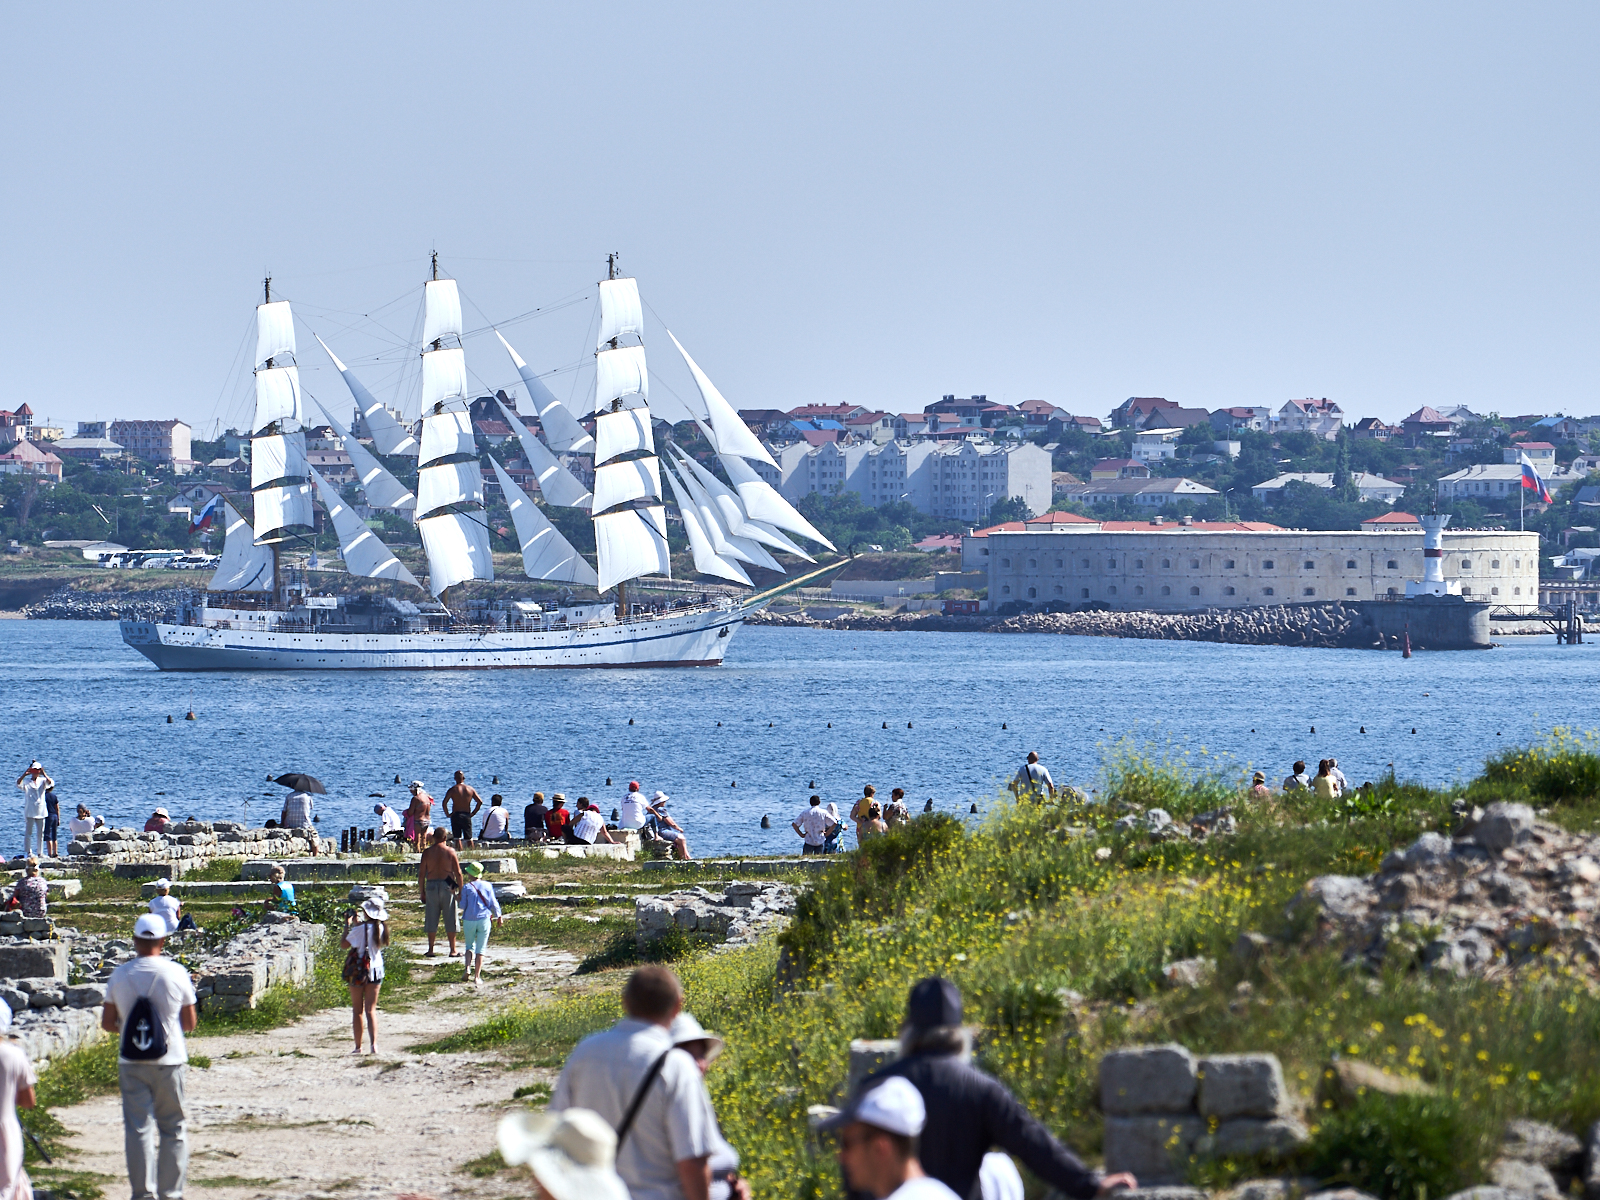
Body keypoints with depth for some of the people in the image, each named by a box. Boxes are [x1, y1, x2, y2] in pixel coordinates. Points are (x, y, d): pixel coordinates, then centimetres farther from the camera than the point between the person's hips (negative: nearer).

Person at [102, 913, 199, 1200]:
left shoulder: (120, 975, -2)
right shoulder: (176, 973, -6)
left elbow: (107, 1023, 2)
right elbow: (189, 1022, 1)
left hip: (131, 1064, 1)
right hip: (169, 1061, -1)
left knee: (138, 1128, 3)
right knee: (173, 1128, 9)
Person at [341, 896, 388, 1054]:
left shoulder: (360, 929, -17)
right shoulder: (381, 928, -1)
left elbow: (344, 944, -11)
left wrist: (348, 925, -1)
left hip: (358, 971, -4)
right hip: (376, 969, 4)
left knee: (357, 1010, 7)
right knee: (371, 1010, 4)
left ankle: (358, 1046, 10)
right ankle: (373, 1044, -12)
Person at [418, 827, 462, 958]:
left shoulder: (427, 852, 1)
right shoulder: (450, 852, -4)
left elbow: (421, 874, 1)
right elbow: (458, 873, -5)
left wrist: (422, 892, 9)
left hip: (431, 886, 1)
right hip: (447, 886, -1)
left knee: (432, 919, 8)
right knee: (450, 919, 5)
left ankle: (430, 949, 9)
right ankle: (453, 950, 6)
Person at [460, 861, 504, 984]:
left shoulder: (466, 887, -5)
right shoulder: (487, 886, 1)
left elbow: (463, 905, -5)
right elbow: (493, 903, 3)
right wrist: (499, 916, 14)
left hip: (469, 920, -1)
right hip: (483, 919, 1)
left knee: (469, 946, 16)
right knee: (480, 949, 5)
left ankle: (467, 968, -7)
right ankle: (476, 976, 2)